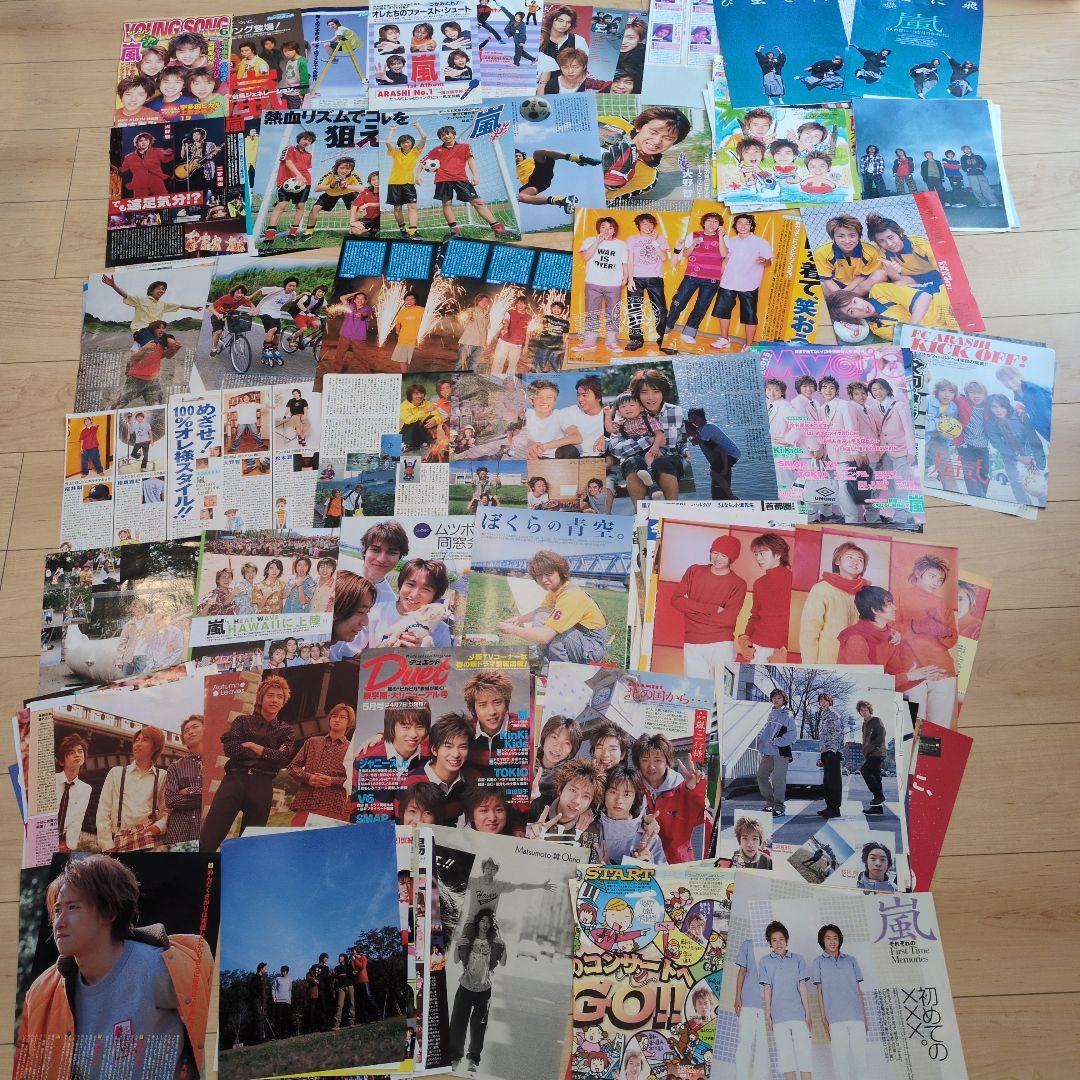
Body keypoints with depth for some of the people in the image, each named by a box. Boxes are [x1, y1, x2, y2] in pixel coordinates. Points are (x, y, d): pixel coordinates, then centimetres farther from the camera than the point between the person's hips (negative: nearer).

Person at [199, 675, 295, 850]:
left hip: (262, 785, 1)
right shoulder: (242, 721, 15)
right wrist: (269, 753, -5)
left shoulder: (286, 730, 16)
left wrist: (251, 746, -3)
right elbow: (229, 748, -4)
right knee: (208, 840, -11)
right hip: (234, 779, -1)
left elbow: (284, 759, -3)